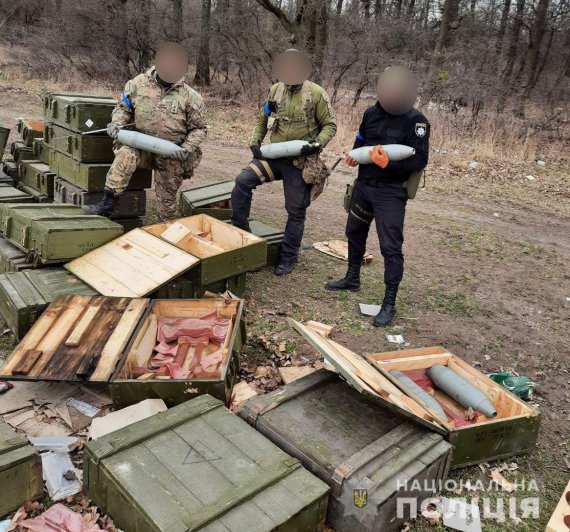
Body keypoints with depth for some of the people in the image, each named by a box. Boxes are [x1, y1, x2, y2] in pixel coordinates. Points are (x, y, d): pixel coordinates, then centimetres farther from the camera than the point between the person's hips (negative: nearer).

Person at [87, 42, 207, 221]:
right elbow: (123, 106, 11)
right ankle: (108, 203, -28)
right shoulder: (139, 83, -1)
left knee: (167, 199, 6)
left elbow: (199, 129, 1)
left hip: (170, 154, -1)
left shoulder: (190, 97, -5)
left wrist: (187, 148, -15)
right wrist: (117, 122, -10)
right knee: (126, 154, -33)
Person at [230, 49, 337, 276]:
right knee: (243, 181, -17)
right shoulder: (274, 91, 6)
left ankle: (288, 257, 21)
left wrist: (317, 143, -19)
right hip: (274, 156, 4)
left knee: (296, 211, 5)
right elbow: (262, 119, 16)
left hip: (301, 162, -3)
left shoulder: (316, 93, -6)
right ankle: (239, 230, 0)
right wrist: (255, 142, 1)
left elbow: (330, 125, -2)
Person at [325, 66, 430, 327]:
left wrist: (388, 163, -29)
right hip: (364, 185, 7)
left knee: (391, 247, -7)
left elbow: (420, 159, -17)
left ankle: (389, 304, 3)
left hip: (391, 193, -7)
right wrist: (354, 154, 0)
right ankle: (352, 279, 43)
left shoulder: (415, 120, -13)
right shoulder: (371, 113, 4)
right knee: (355, 232, 21)